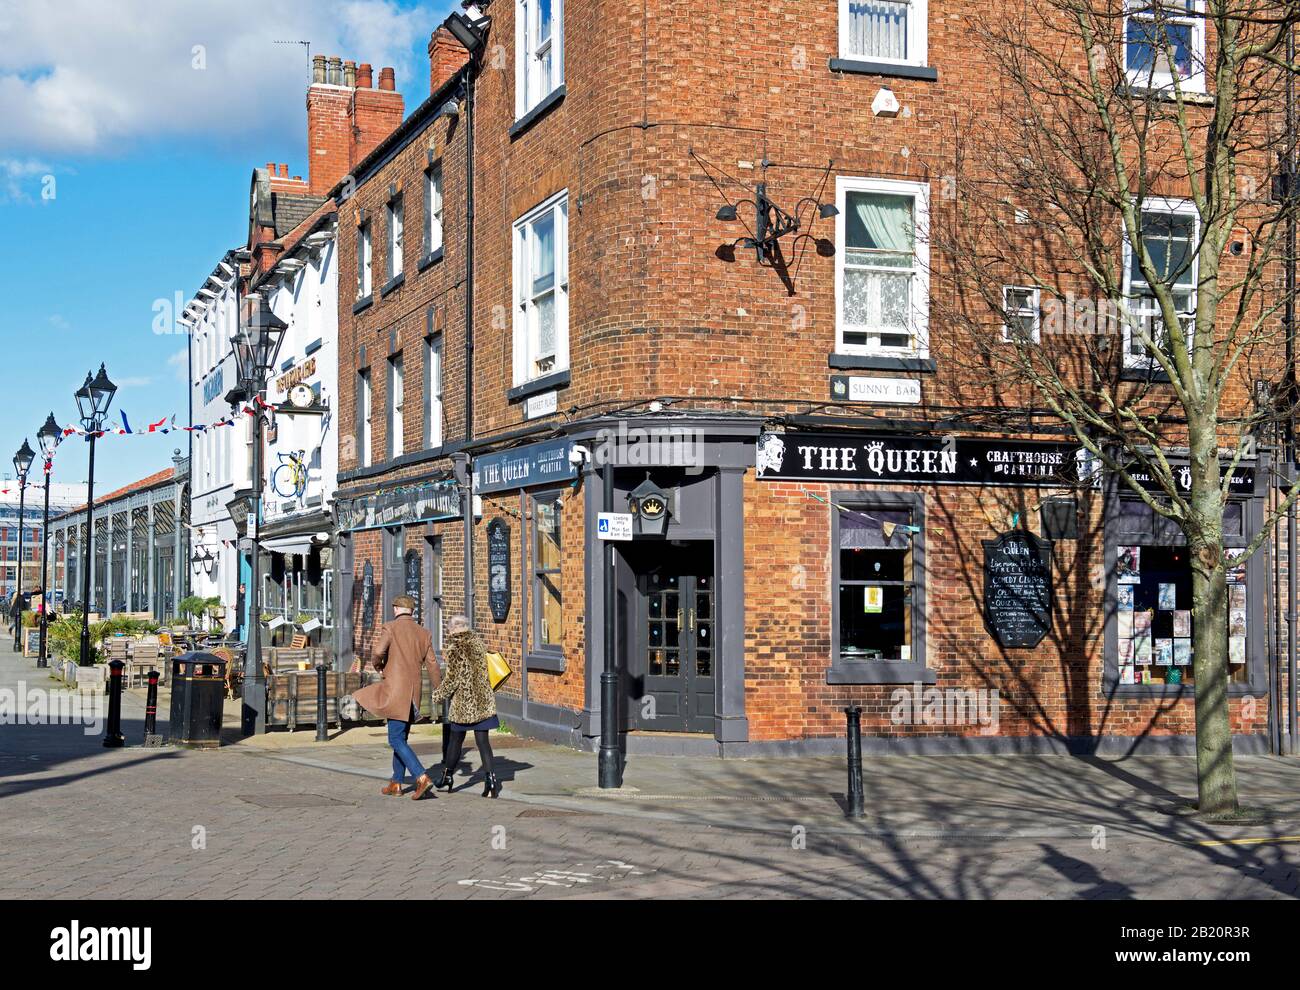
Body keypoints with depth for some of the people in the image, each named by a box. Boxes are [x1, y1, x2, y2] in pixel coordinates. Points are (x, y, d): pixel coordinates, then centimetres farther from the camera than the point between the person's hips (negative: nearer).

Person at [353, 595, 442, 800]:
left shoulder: (390, 627, -6)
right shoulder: (423, 633, 11)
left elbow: (378, 651, -20)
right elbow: (432, 664, 10)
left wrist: (377, 664, 3)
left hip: (396, 689, -7)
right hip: (414, 691, 7)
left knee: (396, 739, -7)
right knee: (401, 736, 17)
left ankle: (422, 777, -20)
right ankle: (396, 783, 22)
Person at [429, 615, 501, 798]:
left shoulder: (454, 649, -10)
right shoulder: (478, 643, 6)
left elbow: (451, 679, -11)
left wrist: (437, 697, 2)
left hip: (462, 702, -4)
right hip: (483, 701, 4)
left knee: (456, 739, 12)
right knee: (482, 741, 1)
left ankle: (447, 776, 25)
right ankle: (490, 777, -11)